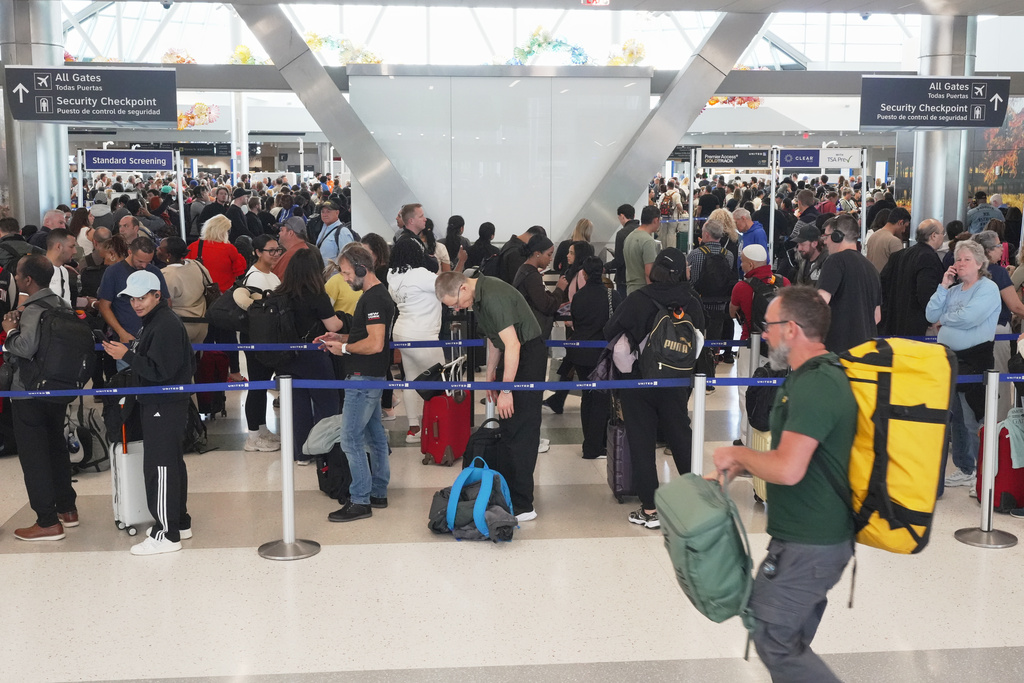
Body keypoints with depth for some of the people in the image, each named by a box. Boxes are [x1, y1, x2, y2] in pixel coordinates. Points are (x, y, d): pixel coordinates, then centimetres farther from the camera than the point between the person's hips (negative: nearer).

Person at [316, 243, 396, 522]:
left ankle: (360, 501, -2)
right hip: (372, 377, 11)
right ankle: (378, 493, 23)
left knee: (351, 439, -7)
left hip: (364, 378, -11)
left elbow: (375, 343, -25)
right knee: (375, 437, 14)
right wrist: (339, 337, 12)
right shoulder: (375, 295, 14)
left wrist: (344, 348, -13)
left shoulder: (374, 299, -18)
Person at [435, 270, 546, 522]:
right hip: (514, 356, 10)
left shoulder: (493, 297, -24)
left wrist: (506, 390, -23)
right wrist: (490, 374, 20)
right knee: (507, 427, 13)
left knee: (520, 429, -9)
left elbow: (512, 345, -26)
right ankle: (500, 491, 22)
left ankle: (522, 506, -6)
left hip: (528, 356, -10)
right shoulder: (479, 295, 8)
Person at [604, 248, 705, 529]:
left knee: (642, 443, 6)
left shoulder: (637, 300, -15)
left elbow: (610, 332, -9)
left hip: (638, 382, -3)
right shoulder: (692, 302, -5)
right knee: (681, 437, 18)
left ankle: (649, 510, 8)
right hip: (676, 384, 3)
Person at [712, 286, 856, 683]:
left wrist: (737, 454, -14)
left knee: (771, 638, -2)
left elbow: (788, 469, -30)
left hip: (806, 545, -10)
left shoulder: (814, 386, -23)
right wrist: (743, 467, 12)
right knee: (792, 640, 18)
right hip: (823, 536, 10)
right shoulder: (825, 375, 11)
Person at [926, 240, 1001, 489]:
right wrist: (943, 286, 0)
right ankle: (963, 468, 21)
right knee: (954, 416, 12)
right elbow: (931, 315, 6)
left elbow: (967, 317, -21)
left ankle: (973, 471, 3)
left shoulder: (988, 289, -7)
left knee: (969, 418, -6)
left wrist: (944, 318, -2)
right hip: (948, 357, 8)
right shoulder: (954, 290, 16)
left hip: (974, 359, -8)